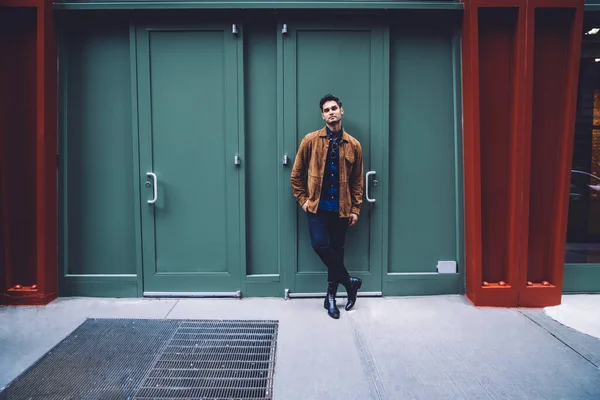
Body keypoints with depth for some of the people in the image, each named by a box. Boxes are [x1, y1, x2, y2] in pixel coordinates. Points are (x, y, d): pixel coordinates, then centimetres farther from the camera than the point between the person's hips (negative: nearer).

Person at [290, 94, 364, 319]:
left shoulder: (353, 145, 4)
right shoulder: (311, 140, 0)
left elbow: (357, 181, 8)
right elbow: (296, 174, 5)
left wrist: (355, 209, 4)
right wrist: (302, 199, -1)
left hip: (341, 208, 1)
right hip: (317, 206, -1)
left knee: (337, 250, 6)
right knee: (320, 244, -17)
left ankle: (331, 296, 21)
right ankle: (349, 282, 5)